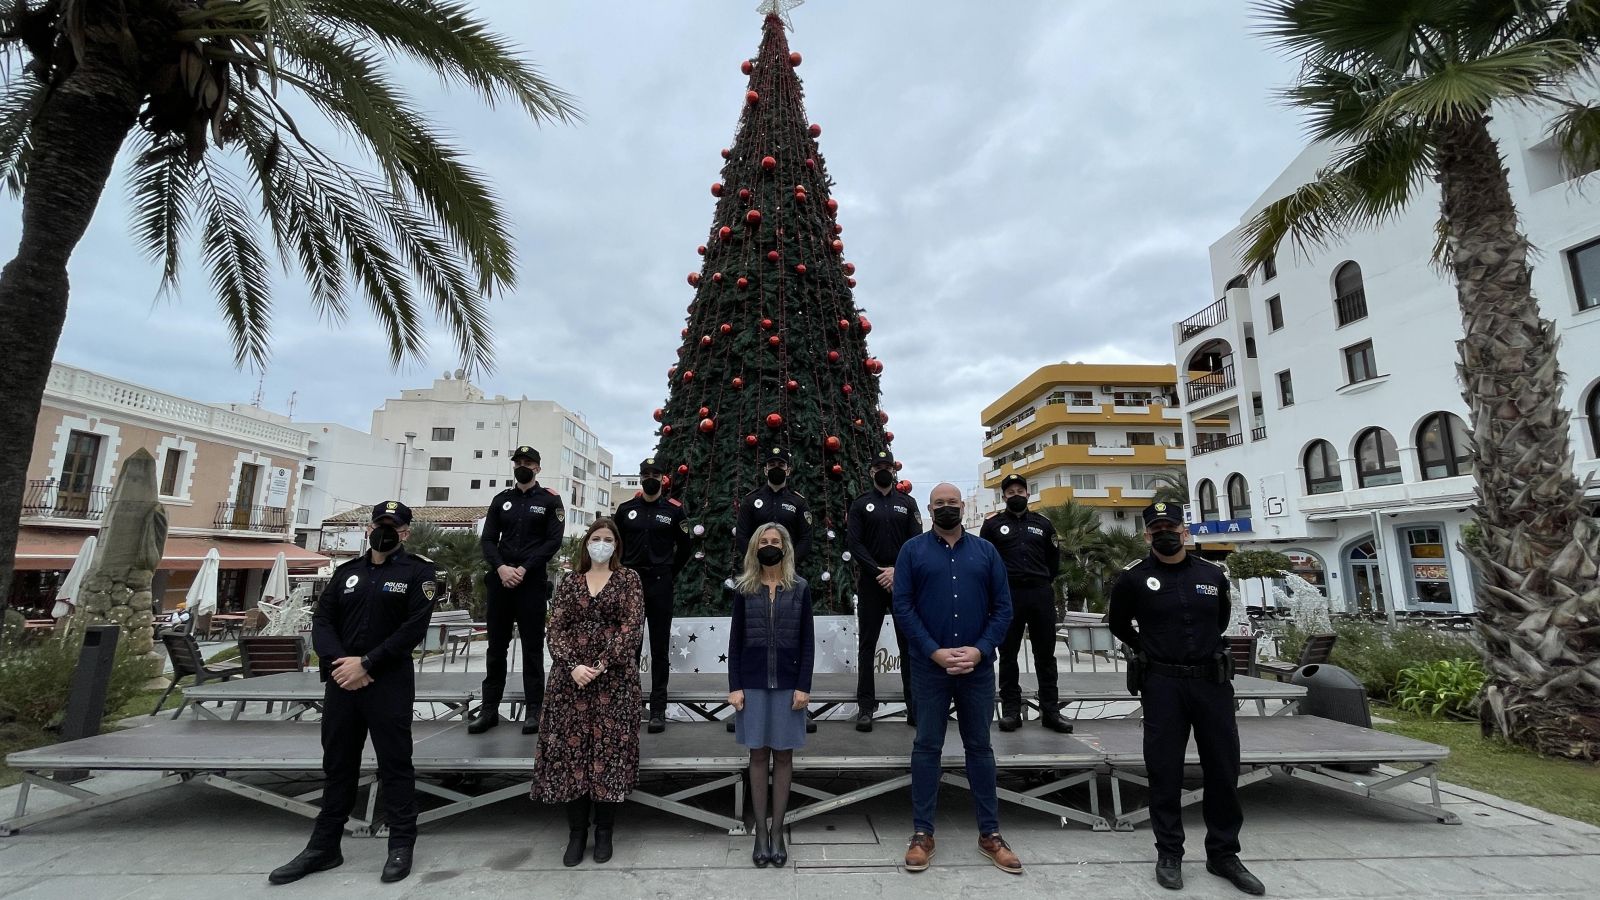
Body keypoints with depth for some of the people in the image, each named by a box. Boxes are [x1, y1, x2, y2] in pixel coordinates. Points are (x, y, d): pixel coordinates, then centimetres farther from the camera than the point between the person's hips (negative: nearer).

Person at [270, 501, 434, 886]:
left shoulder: (418, 570, -5)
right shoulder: (347, 571, 12)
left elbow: (414, 628, -13)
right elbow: (321, 620, 5)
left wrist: (367, 664, -16)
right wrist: (337, 662, -12)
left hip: (390, 684, -5)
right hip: (340, 681, 5)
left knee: (394, 764, 3)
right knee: (337, 764, 16)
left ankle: (401, 845, 17)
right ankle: (324, 847, 31)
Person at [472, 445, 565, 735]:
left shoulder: (550, 500, 1)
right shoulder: (501, 500, 12)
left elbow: (554, 541, -7)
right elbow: (488, 540, 7)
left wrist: (524, 569, -14)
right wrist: (501, 567, -11)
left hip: (533, 581, -4)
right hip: (500, 579, 4)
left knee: (532, 646, 2)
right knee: (496, 645, 9)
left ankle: (533, 709, 10)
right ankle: (489, 709, 19)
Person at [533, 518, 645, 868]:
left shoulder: (628, 578, 2)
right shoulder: (570, 581, 9)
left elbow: (632, 625, -8)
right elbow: (555, 629, 1)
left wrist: (602, 664, -16)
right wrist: (572, 666, -14)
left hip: (614, 678, -2)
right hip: (571, 676, 2)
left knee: (610, 750, 1)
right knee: (571, 750, 4)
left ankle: (604, 832, 17)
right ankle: (577, 832, 19)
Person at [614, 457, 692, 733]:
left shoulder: (674, 510, 1)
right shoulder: (626, 509, 7)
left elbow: (684, 548, 8)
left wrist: (669, 574, 6)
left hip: (660, 586, -2)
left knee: (659, 648, 4)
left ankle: (658, 709, 10)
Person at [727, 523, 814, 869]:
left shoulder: (800, 589, 1)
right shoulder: (745, 590, 2)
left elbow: (807, 642, 0)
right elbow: (735, 642, 2)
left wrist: (803, 686, -6)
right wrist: (734, 686, -4)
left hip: (788, 684, 0)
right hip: (753, 684, 0)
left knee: (783, 755, 6)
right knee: (758, 754, 7)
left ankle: (777, 831, 17)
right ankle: (760, 831, 17)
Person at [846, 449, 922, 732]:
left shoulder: (907, 503, 9)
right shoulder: (860, 504, 5)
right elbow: (853, 543, -3)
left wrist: (897, 570, -13)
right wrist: (878, 571, -13)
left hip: (903, 581, 1)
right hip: (871, 582, -1)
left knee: (909, 643, 4)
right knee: (867, 644, 4)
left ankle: (914, 705, 12)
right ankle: (865, 707, 12)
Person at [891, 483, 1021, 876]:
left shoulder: (985, 550, 5)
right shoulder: (913, 550, -1)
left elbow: (1003, 607, 2)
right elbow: (903, 607, -6)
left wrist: (980, 650, -11)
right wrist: (935, 652, -14)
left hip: (978, 667, 2)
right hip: (929, 666, -2)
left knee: (979, 747, 13)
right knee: (927, 748, 7)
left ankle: (989, 834, 26)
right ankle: (923, 833, 20)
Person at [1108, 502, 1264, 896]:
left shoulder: (1213, 574, 4)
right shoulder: (1134, 577, -5)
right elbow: (1119, 624, 10)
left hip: (1213, 681, 3)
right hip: (1162, 685, -3)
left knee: (1223, 769, 10)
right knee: (1165, 771, 5)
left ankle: (1223, 854, 28)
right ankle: (1169, 854, 20)